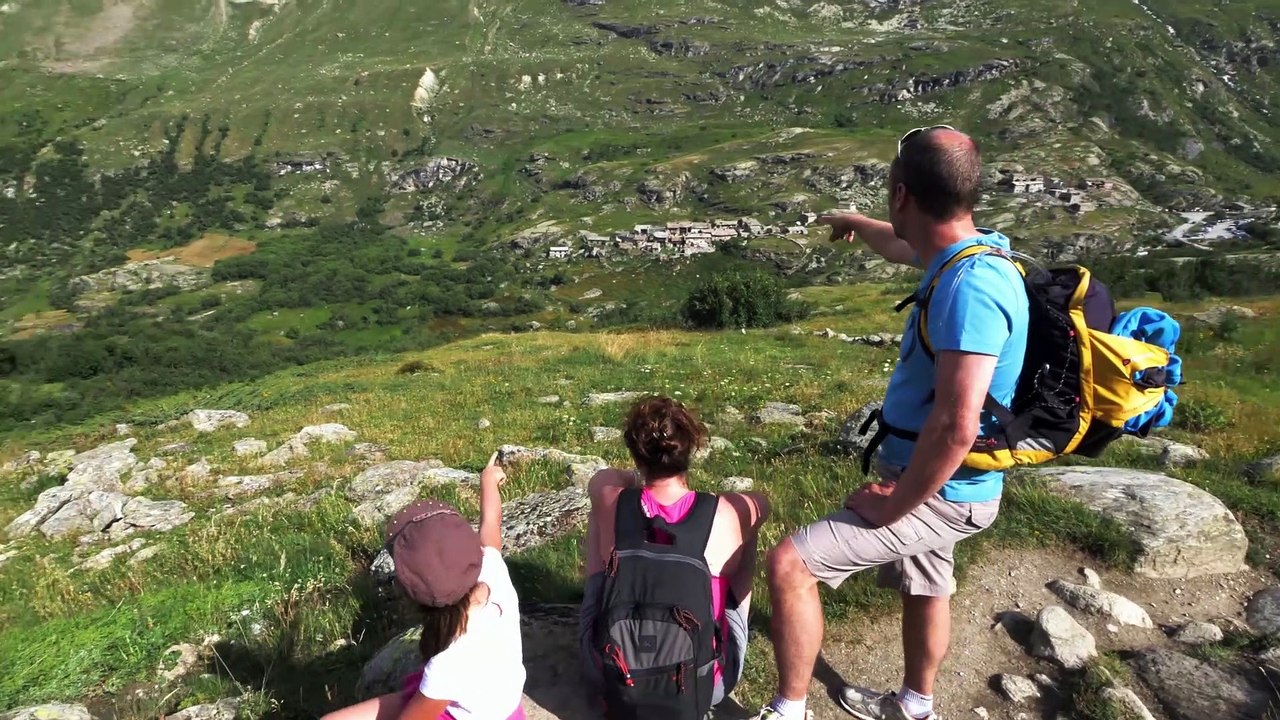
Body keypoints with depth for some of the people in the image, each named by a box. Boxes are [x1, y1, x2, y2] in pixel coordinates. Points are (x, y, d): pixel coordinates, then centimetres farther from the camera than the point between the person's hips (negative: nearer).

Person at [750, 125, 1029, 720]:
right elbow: (902, 246, 25)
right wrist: (852, 223, 42)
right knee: (924, 588, 27)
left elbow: (956, 429, -35)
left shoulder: (970, 286, -31)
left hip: (939, 492, -10)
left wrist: (893, 504, -22)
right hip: (931, 479, 10)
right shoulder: (961, 254, 0)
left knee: (789, 565, -12)